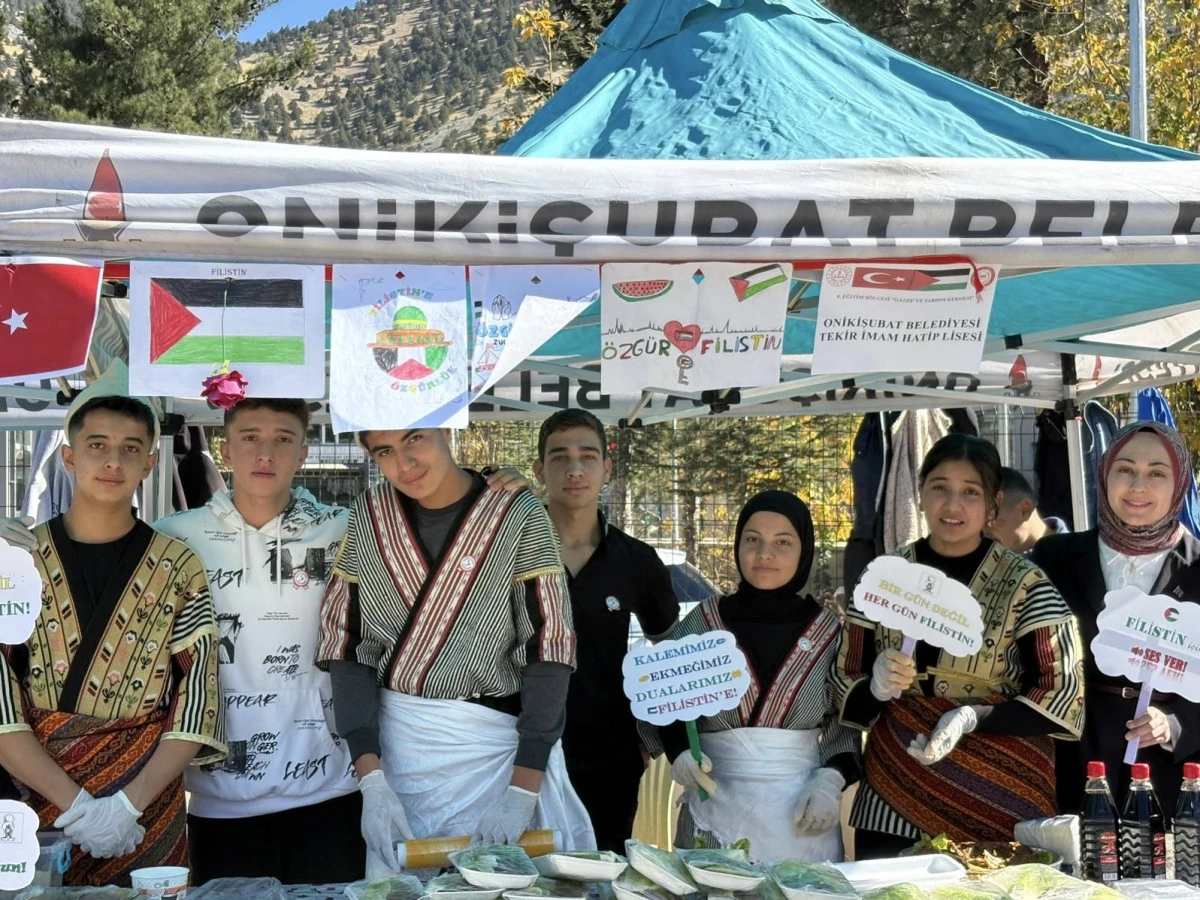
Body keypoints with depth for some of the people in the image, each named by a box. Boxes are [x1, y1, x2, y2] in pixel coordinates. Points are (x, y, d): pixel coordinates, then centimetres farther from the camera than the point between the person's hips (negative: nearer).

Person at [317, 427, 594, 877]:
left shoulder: (520, 518, -9)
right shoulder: (366, 519, 1)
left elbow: (548, 650, -11)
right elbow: (347, 645, 0)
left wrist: (522, 791, -18)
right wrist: (372, 781, -10)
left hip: (497, 743, -2)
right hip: (395, 744, 3)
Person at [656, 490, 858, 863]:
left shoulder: (830, 629, 1)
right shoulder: (703, 622, 1)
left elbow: (847, 723, 6)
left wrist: (831, 781, -9)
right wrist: (680, 752, -11)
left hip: (803, 813, 0)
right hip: (717, 808, 0)